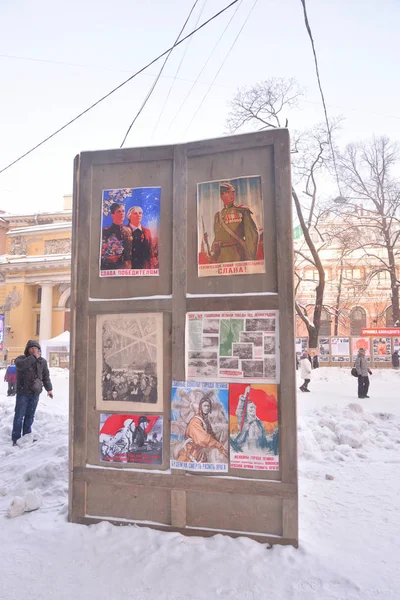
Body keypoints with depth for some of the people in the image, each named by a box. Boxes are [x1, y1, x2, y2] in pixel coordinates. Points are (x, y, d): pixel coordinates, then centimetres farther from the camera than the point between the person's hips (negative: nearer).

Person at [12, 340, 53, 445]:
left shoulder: (42, 361, 8)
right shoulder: (21, 358, -4)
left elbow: (46, 376, 12)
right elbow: (20, 365, -28)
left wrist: (49, 388, 4)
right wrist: (33, 357, -26)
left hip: (35, 393, 3)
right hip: (23, 393, -3)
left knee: (30, 416, 11)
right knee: (19, 416, -2)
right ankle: (16, 439, 5)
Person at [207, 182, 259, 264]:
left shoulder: (242, 211, 4)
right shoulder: (217, 215, 17)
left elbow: (252, 234, -3)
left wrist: (250, 257, -10)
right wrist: (213, 253, 4)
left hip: (237, 255, -4)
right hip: (221, 257, 4)